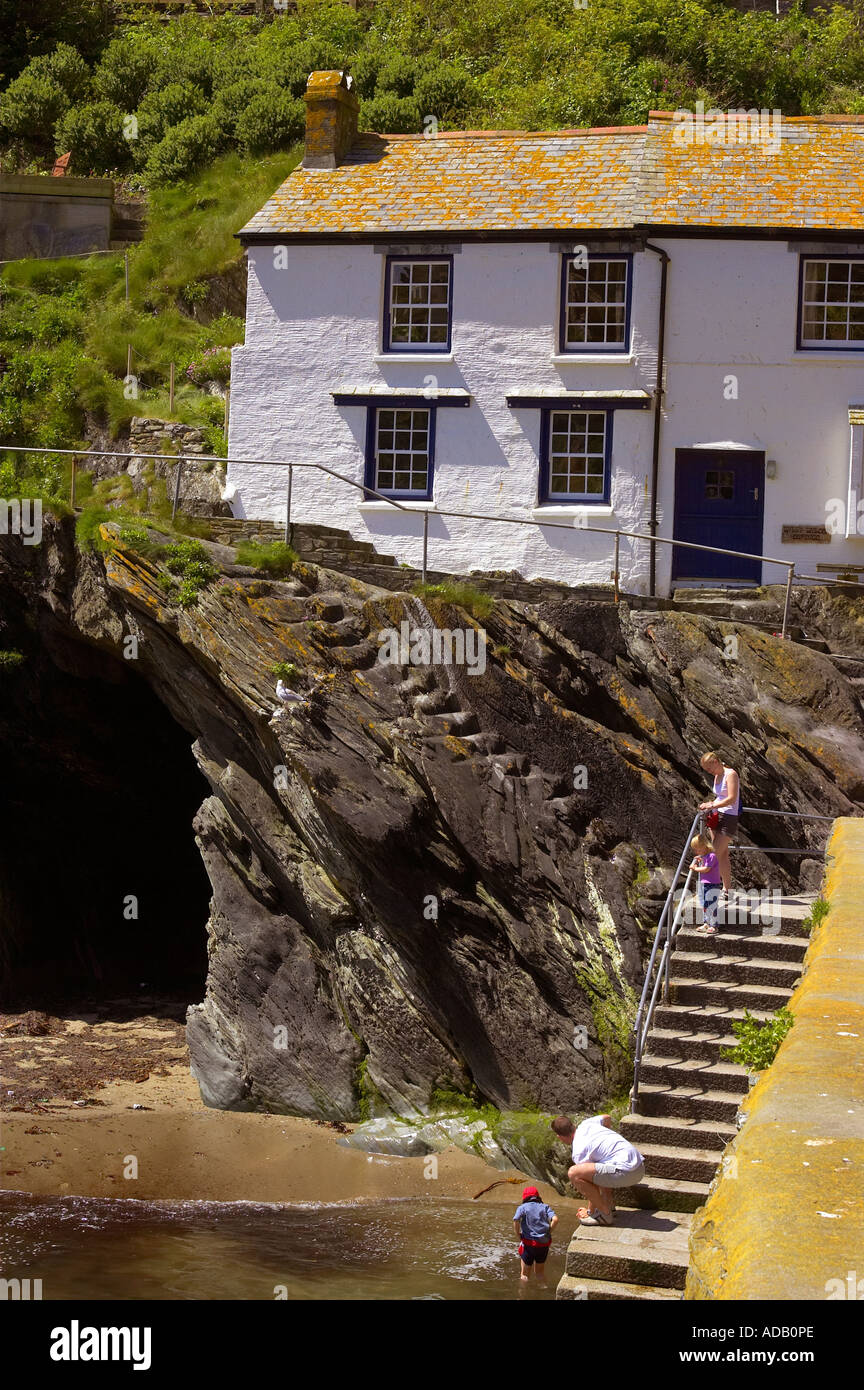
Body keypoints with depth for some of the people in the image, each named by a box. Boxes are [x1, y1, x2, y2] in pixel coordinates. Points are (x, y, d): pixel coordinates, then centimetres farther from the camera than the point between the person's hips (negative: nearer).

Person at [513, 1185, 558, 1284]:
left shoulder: (522, 1207, 1)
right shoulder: (545, 1207, 7)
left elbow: (516, 1220, -18)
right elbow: (555, 1220, -9)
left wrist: (518, 1235, -5)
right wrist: (548, 1233, 2)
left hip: (528, 1243, -3)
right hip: (544, 1244, 3)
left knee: (525, 1273, 10)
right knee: (540, 1272, 22)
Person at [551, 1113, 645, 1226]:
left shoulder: (578, 1152, -6)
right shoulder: (586, 1124, 15)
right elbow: (607, 1118, 37)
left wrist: (590, 1211, 13)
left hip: (626, 1172, -10)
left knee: (573, 1173, -17)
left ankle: (605, 1214, -5)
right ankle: (609, 1206, 24)